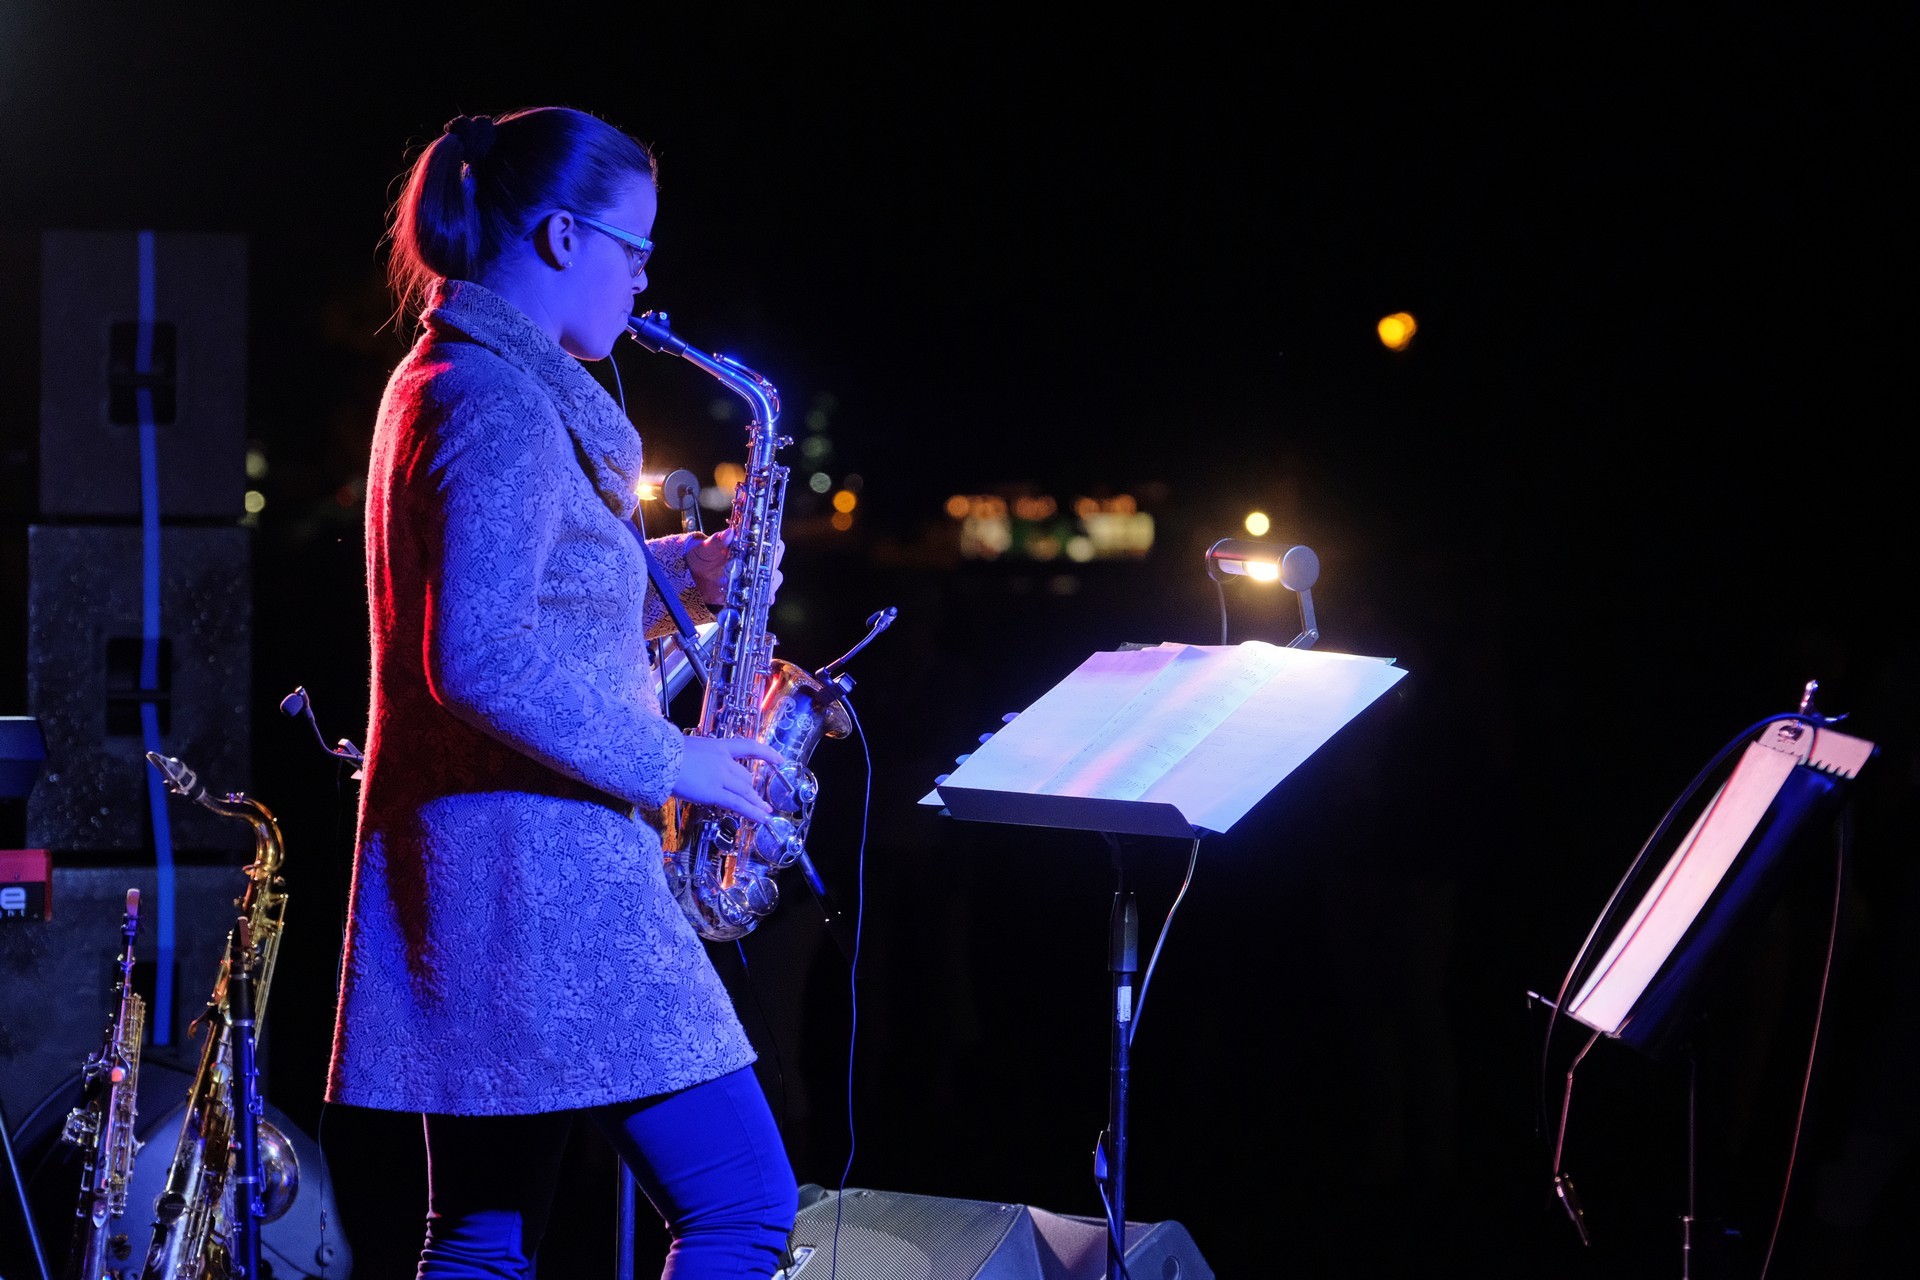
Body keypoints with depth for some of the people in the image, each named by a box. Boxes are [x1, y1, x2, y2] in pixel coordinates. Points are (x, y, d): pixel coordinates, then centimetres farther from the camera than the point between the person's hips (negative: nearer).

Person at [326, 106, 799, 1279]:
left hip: (465, 858, 11)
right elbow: (483, 663, -23)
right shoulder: (504, 407, -14)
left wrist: (675, 575, 14)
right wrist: (669, 764, -16)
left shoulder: (441, 381, 18)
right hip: (540, 863, -11)